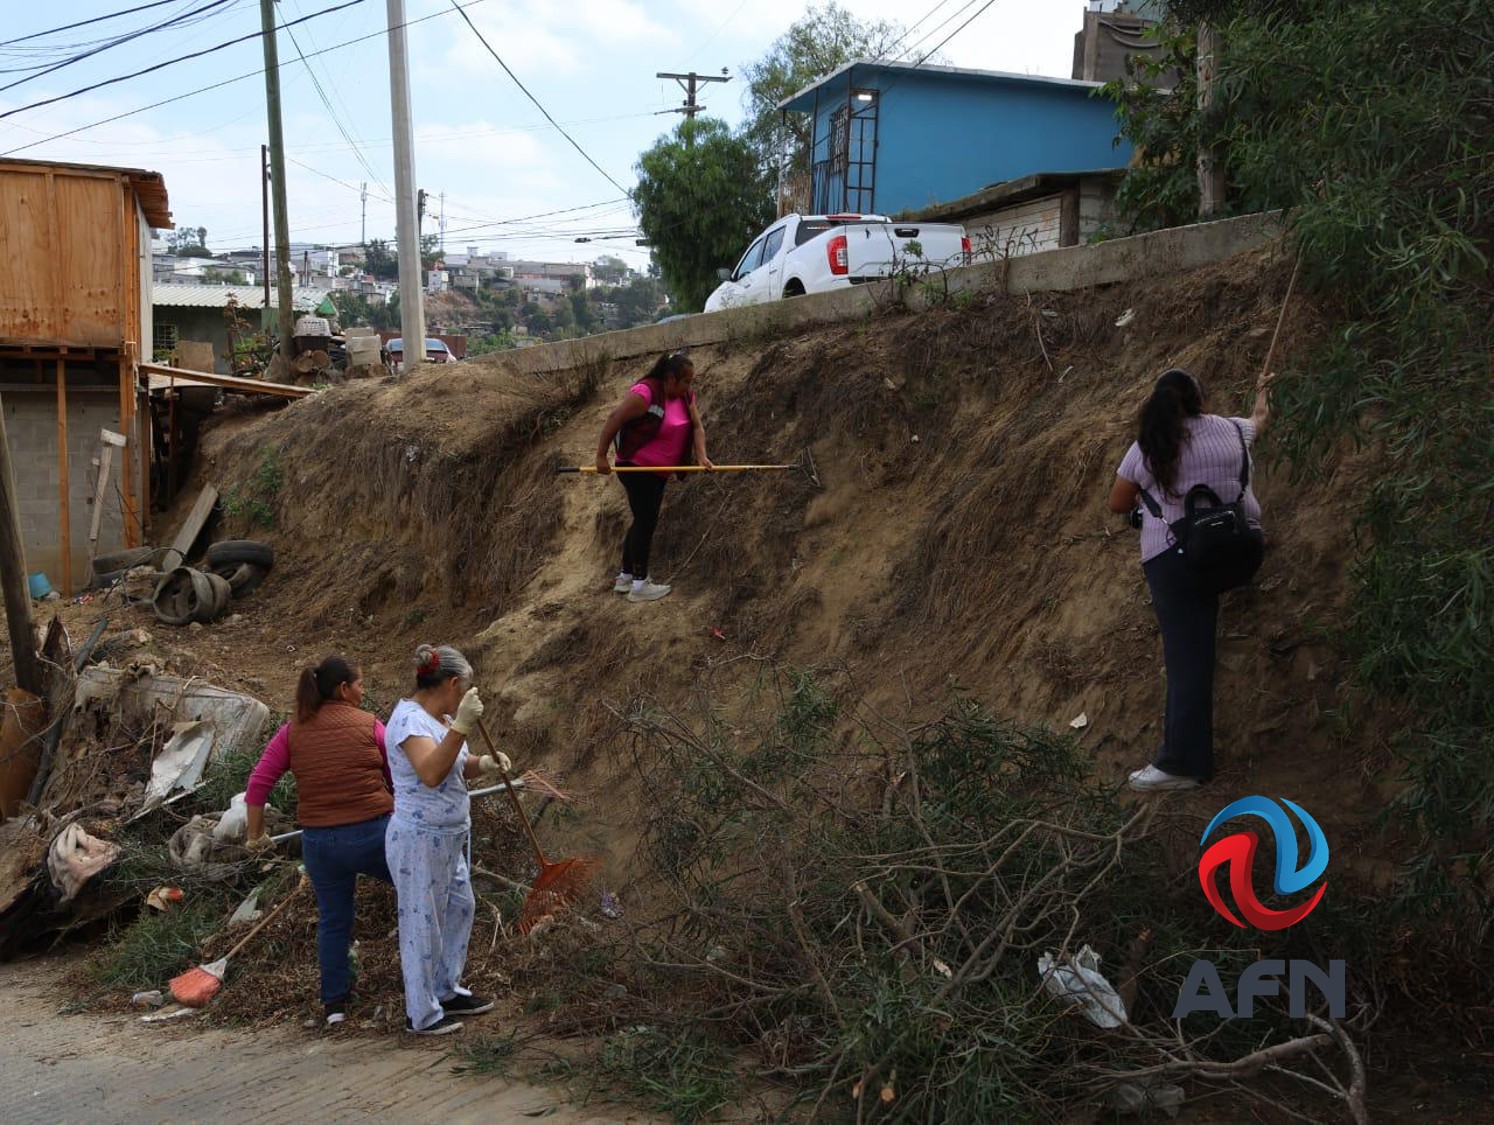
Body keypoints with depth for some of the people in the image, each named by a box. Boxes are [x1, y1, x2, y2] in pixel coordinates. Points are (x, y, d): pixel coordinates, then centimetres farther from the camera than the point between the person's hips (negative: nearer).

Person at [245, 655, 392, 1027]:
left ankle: (335, 1002, 26)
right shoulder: (369, 725, -3)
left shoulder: (293, 732, 4)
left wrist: (255, 835, 11)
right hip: (375, 834, -3)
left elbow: (258, 784, 1)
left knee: (333, 920, 18)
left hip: (320, 842, 3)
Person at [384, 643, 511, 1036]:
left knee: (460, 908, 21)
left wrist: (483, 764, -2)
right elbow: (430, 774, -37)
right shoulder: (410, 718, -22)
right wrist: (461, 727, -42)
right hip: (419, 841, -10)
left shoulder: (432, 718, 8)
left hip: (447, 839, 10)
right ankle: (421, 1014, 17)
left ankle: (446, 992, 37)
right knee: (423, 924, 3)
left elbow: (455, 767, 18)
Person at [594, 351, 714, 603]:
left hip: (658, 470, 9)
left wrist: (702, 457, -18)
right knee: (646, 522, -7)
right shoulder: (644, 394, -22)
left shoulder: (685, 396, 3)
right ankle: (639, 585, 0)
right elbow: (614, 419, -21)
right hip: (636, 467, -9)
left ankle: (625, 578, 26)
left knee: (644, 522, 15)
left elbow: (697, 426, -2)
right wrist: (601, 456, -20)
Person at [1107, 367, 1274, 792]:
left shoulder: (1146, 448, 2)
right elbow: (1260, 419, 35)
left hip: (1174, 557, -3)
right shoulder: (1230, 430, 10)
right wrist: (1262, 391, 57)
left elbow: (1118, 504, 11)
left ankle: (1184, 762, -6)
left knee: (1187, 657, -5)